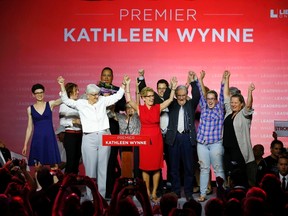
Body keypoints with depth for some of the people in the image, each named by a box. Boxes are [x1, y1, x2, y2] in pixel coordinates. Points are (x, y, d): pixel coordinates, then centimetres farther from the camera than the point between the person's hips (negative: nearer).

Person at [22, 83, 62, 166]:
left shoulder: (50, 104, 3)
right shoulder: (30, 109, 6)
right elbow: (29, 127, 10)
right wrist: (25, 144, 9)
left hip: (50, 138, -1)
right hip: (37, 139, 1)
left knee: (51, 163, -1)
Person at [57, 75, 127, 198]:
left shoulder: (102, 101, 10)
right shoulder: (81, 104, 5)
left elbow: (117, 96, 16)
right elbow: (66, 101, -4)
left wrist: (123, 84, 9)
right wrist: (62, 86, -14)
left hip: (104, 137, 2)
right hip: (89, 138, -2)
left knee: (103, 167, 5)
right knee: (90, 167, -1)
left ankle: (101, 195, 12)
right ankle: (91, 196, 7)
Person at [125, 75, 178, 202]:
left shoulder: (158, 108, 5)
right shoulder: (139, 109, 2)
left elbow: (170, 100, 0)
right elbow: (128, 100, -9)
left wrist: (173, 87, -9)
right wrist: (127, 85, -15)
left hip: (157, 139, 1)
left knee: (157, 167, 3)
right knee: (145, 167, 4)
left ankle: (154, 193, 14)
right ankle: (147, 192, 17)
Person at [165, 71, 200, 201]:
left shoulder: (191, 104, 9)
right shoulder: (172, 105, 10)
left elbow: (197, 96, -7)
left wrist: (192, 81, -18)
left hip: (187, 137, 0)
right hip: (174, 137, 1)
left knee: (189, 166, 2)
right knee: (174, 167, 5)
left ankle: (188, 193, 10)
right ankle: (176, 192, 13)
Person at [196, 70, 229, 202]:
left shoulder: (220, 108, 6)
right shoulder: (204, 107, 13)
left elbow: (223, 96, -3)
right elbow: (202, 94, 10)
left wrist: (224, 81, -10)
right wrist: (200, 80, 3)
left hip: (216, 143, -3)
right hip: (202, 143, 3)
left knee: (218, 169, -1)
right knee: (204, 169, 6)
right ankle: (202, 194, 9)